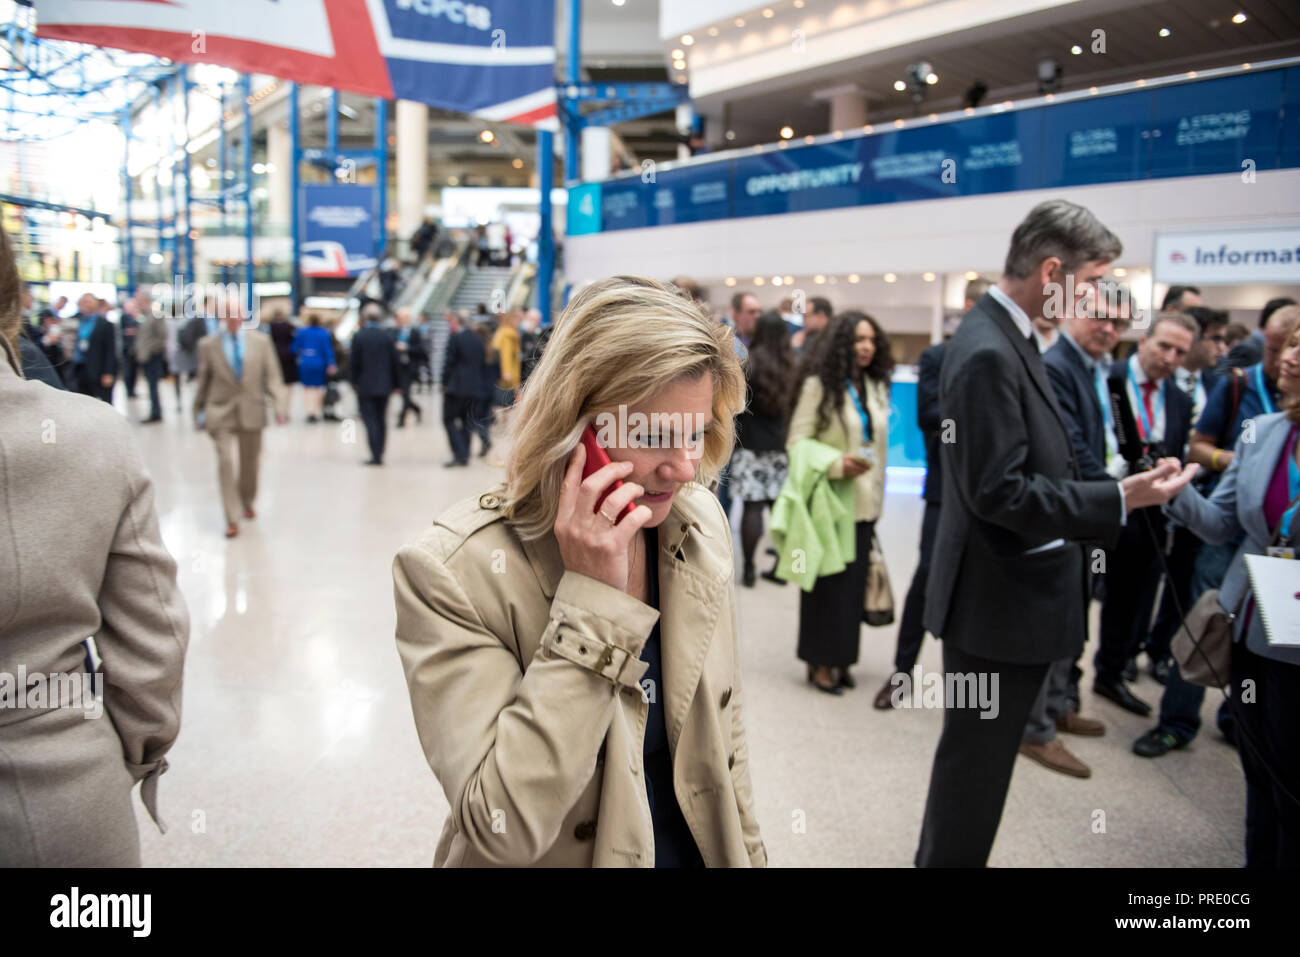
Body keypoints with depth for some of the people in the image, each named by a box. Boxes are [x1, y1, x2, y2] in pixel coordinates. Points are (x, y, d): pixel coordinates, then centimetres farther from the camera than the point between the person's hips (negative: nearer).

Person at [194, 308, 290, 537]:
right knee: (225, 462, -13)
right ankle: (232, 520, -7)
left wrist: (280, 405, -13)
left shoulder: (261, 342, 2)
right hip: (221, 414, -2)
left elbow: (272, 377, -1)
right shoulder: (207, 344, 0)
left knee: (251, 464, 13)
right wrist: (199, 411, 12)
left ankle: (247, 502, 41)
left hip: (251, 413, 2)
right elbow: (204, 380, 8)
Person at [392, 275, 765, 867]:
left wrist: (748, 853, 5)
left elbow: (724, 727, 2)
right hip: (553, 857, -4)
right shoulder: (450, 571, -26)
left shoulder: (702, 523, -9)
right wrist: (592, 596, -33)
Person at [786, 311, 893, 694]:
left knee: (854, 583, 6)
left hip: (864, 503, 5)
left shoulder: (875, 386, 10)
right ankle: (820, 662, 13)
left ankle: (841, 659, 17)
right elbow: (797, 441, -9)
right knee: (826, 583, 1)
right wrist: (837, 462, -22)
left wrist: (877, 495, 18)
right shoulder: (819, 385, -8)